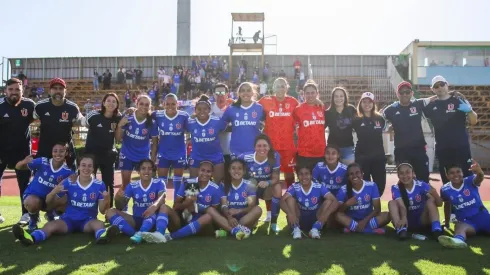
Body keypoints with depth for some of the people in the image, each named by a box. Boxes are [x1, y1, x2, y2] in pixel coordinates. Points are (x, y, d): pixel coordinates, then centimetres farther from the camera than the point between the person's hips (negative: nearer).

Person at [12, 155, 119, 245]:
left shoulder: (99, 185, -4)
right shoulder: (68, 182, -3)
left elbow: (102, 211, -2)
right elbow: (49, 203, 0)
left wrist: (105, 200, -24)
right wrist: (54, 192, -22)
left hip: (88, 221, -1)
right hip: (69, 219, 1)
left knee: (99, 224, -34)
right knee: (51, 225, -27)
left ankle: (102, 236, -69)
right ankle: (31, 238, -57)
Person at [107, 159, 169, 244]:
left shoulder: (159, 183, -3)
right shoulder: (132, 186, 2)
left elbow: (162, 197, -25)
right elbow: (121, 207, 0)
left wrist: (154, 206, -47)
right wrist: (118, 199, -24)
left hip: (153, 220, -3)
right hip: (136, 220, 3)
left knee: (163, 206, -32)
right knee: (110, 212, -15)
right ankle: (135, 234, -39)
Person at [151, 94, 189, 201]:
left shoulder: (184, 116, -13)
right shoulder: (157, 116, -9)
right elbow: (154, 138, 0)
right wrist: (153, 155, 2)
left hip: (179, 153, 0)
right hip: (163, 153, 0)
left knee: (178, 181, 15)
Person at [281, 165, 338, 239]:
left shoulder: (319, 187, -15)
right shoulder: (294, 187, -13)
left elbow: (335, 202, -23)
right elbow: (282, 201, -26)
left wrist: (325, 215, -40)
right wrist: (290, 213, -45)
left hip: (316, 219, 0)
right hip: (300, 219, 0)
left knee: (328, 201, -20)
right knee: (290, 199, -20)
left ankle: (316, 228, -25)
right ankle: (296, 229, -24)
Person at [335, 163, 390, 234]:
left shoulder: (372, 186, -8)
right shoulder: (344, 189, -8)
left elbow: (377, 209, -10)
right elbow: (338, 211, -10)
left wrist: (365, 221, -22)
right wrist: (346, 204, -30)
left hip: (368, 219, 0)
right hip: (351, 220, 0)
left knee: (387, 215, -24)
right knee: (338, 215, -30)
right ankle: (372, 229, -28)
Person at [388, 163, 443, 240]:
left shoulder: (421, 185, -8)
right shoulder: (396, 188, -9)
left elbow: (439, 204, -15)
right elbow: (402, 206, -25)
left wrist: (434, 193, -37)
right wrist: (403, 218, -47)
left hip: (421, 222, 0)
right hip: (407, 221, 0)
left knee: (430, 201, -21)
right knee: (392, 203, -22)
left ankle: (437, 229, -38)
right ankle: (401, 229, -40)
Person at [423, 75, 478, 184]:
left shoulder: (459, 101, 1)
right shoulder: (431, 106, 8)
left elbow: (473, 121, -2)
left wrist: (469, 110, -22)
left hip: (461, 147, -3)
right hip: (442, 149, 3)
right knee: (447, 181, 10)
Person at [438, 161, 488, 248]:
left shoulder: (470, 181, -8)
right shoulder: (445, 190, -1)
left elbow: (479, 179, -33)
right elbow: (447, 206, 16)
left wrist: (479, 173, -58)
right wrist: (447, 223, 24)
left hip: (482, 217, 3)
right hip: (466, 222, -3)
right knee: (459, 226, -37)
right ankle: (458, 239, -67)